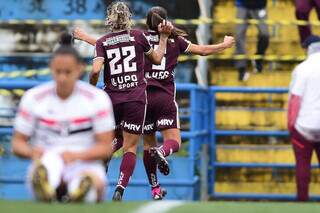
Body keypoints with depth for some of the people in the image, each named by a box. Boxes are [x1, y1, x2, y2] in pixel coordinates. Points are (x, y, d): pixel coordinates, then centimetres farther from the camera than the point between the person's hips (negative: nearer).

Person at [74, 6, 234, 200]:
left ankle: (155, 189, 14)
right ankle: (162, 153, -38)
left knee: (148, 143, 12)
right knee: (174, 142, -1)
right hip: (166, 97, -1)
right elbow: (203, 50, 10)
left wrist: (84, 37, 13)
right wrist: (225, 45, 27)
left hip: (144, 95, 1)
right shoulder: (175, 40, 5)